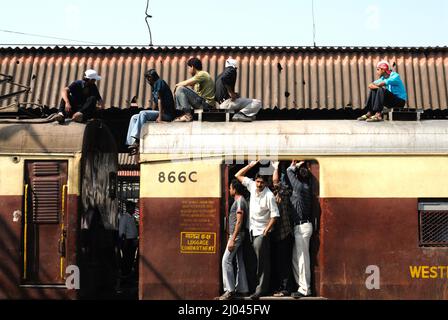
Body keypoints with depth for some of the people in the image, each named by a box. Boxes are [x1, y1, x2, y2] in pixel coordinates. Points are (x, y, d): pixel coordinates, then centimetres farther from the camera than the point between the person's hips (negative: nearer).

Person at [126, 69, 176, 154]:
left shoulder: (159, 82, -3)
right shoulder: (154, 87, 24)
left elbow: (160, 99, -15)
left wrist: (160, 116, -25)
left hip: (167, 113, -10)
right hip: (158, 112, 10)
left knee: (143, 113, -30)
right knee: (134, 118, 2)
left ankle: (137, 141, -36)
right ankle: (132, 142, -14)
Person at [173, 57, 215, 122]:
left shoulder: (202, 74, -11)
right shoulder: (199, 75, 20)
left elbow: (185, 83, -18)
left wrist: (177, 85, 1)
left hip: (206, 103, -10)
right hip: (200, 101, 10)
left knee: (180, 89, -19)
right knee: (177, 92, 16)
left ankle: (188, 115, -20)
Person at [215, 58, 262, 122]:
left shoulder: (220, 76, 25)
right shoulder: (231, 70, 2)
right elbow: (224, 78, -23)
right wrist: (231, 93, -20)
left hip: (221, 104, 9)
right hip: (228, 101, -9)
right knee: (257, 103, -12)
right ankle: (240, 114, -29)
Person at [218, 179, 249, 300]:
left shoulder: (239, 201, -14)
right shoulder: (239, 200, 16)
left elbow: (239, 222, -20)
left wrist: (232, 239, -23)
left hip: (236, 235, -10)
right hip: (238, 235, 10)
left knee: (226, 260, -12)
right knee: (239, 262, 11)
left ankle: (230, 290, -14)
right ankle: (242, 289, 14)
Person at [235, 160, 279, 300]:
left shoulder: (269, 196, -15)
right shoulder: (252, 186, 3)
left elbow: (275, 215, -16)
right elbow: (238, 175, 11)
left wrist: (267, 230, -19)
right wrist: (250, 165, 1)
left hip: (261, 232, -6)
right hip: (252, 230, 6)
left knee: (262, 261, -7)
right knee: (260, 260, 11)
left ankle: (261, 289, -6)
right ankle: (263, 286, 18)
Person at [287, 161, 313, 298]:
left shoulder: (301, 187, -13)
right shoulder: (305, 187, 11)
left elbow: (289, 171, -3)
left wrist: (295, 166, 11)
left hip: (302, 226, -10)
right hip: (300, 226, 10)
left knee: (302, 259, -6)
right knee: (296, 259, 12)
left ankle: (305, 289, -3)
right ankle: (302, 286, 16)